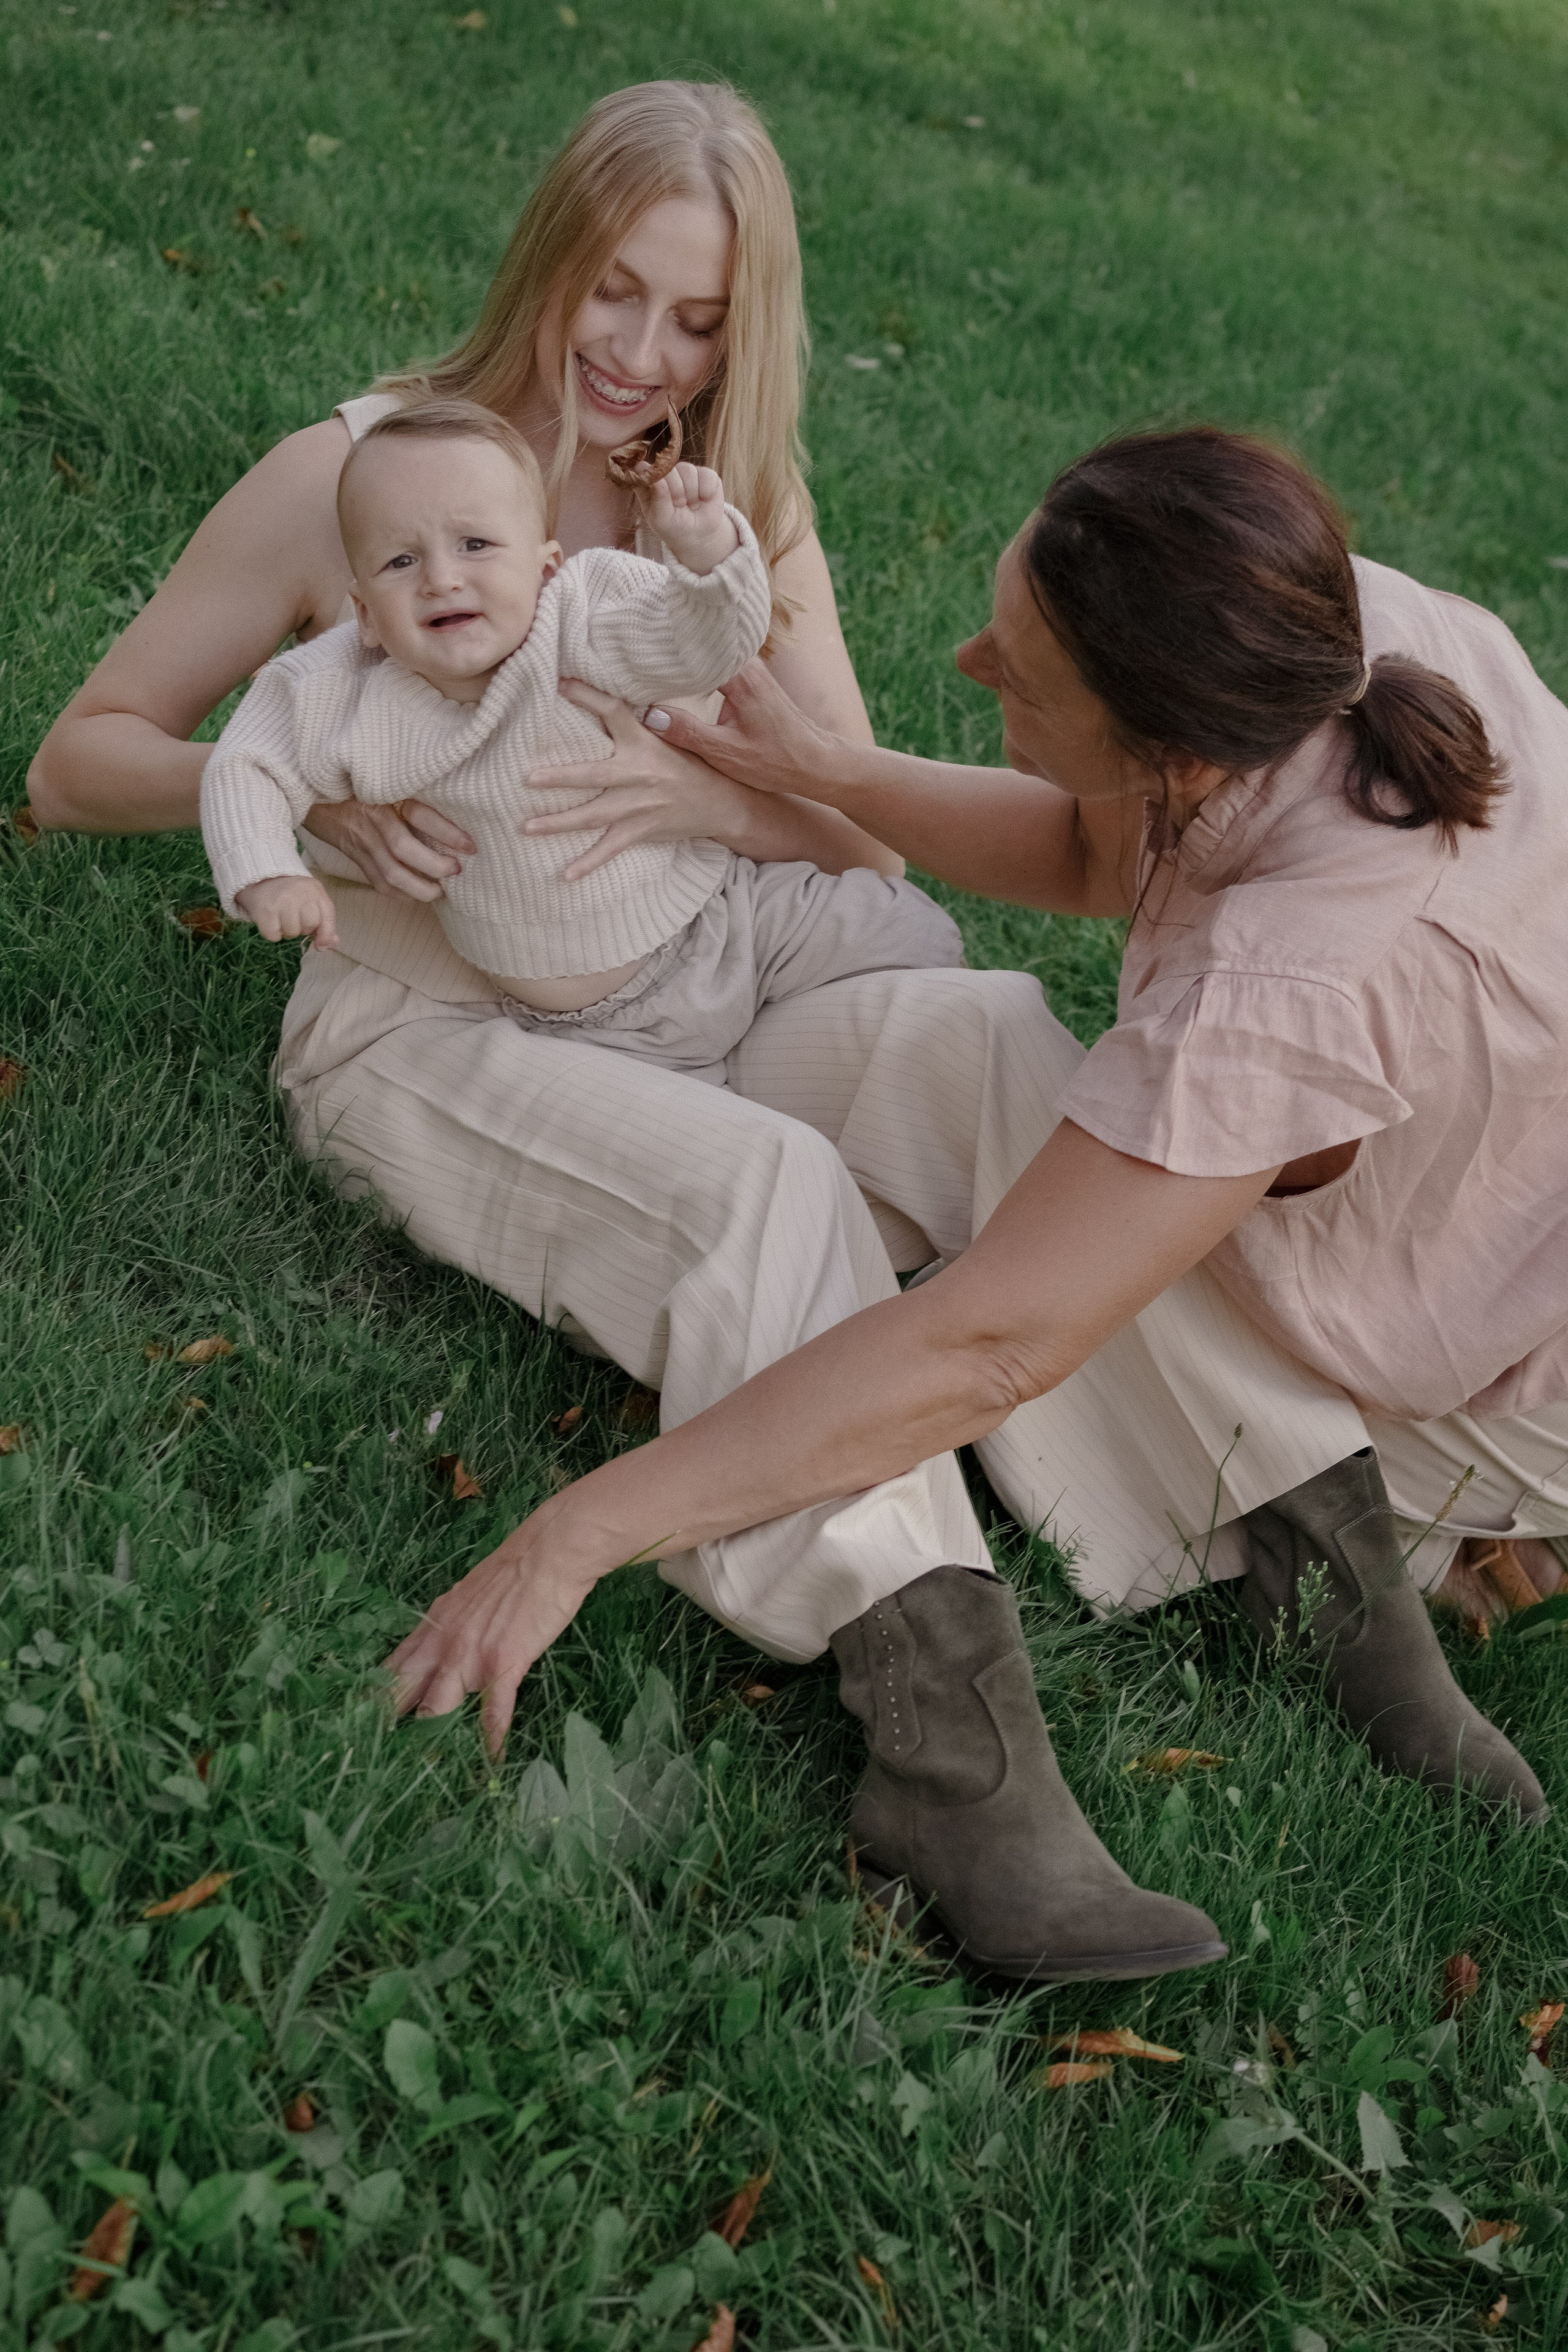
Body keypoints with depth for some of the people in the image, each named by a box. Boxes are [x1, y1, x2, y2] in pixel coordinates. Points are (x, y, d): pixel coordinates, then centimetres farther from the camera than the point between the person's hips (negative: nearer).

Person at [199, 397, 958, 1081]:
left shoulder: (579, 623, -20)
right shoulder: (352, 706, -14)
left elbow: (705, 644, -27)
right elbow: (246, 769, -3)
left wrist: (706, 546, -46)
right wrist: (267, 875, -20)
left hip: (729, 917, 0)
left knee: (919, 939, -2)